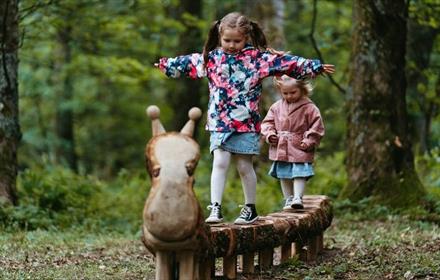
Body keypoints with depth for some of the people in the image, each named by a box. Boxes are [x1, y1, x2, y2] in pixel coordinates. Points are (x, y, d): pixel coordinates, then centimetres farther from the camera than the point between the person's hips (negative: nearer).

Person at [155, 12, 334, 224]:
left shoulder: (257, 57, -4)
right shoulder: (211, 58, 5)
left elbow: (286, 62, -7)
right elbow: (188, 63, 22)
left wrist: (314, 67, -10)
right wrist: (167, 64, 34)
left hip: (246, 124, -2)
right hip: (219, 123, 2)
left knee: (244, 166, 5)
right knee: (219, 163, -8)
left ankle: (250, 209, 18)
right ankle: (215, 208, -9)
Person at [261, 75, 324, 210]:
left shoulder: (309, 108, -6)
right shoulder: (277, 107, 6)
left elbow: (316, 127, -5)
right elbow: (268, 122, 14)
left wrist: (309, 141, -14)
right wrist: (269, 134, -4)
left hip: (299, 148, -4)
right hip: (281, 148, 4)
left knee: (299, 173, -9)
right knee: (284, 175, 10)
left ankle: (298, 198, -10)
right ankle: (288, 199, 19)